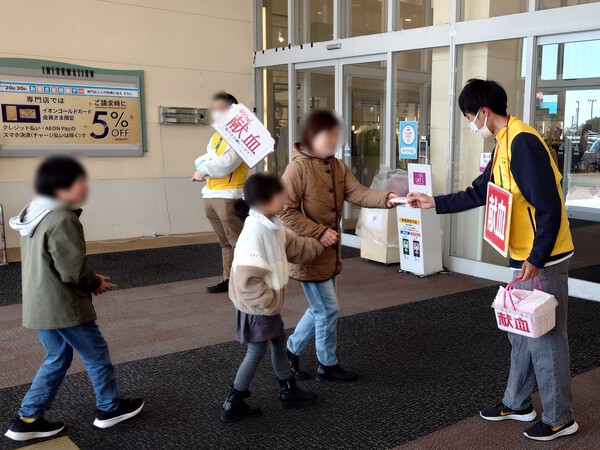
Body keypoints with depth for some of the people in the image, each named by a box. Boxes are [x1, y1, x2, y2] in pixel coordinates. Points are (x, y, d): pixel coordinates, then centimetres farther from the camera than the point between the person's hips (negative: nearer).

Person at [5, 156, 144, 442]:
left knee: (57, 359, 20)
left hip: (40, 305, 9)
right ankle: (110, 409, 24)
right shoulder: (62, 220, -23)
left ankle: (28, 419, 22)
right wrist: (96, 283, -2)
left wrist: (91, 279, 11)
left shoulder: (36, 214, 9)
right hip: (64, 306, -9)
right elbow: (73, 270, -23)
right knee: (96, 355, 9)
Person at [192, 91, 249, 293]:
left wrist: (204, 170, -6)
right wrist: (206, 170, -7)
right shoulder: (216, 136, 20)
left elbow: (227, 163, -19)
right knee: (224, 242, 13)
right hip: (210, 195, 9)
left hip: (228, 196, -9)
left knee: (237, 242, -8)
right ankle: (228, 279, 20)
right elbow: (205, 159, 16)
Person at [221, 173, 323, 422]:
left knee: (279, 342, 22)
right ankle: (233, 405, 19)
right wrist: (270, 300, -23)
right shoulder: (255, 232, -31)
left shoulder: (272, 224, 0)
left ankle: (289, 392, 39)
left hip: (268, 302, 10)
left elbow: (294, 246, 18)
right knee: (257, 352, 4)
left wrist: (320, 244, 15)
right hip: (256, 305, -10)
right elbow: (247, 281, -32)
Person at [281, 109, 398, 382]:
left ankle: (291, 351, 36)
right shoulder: (298, 167, -16)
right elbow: (286, 212, -19)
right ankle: (328, 366, 21)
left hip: (330, 252, 8)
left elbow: (358, 194, -5)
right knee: (328, 309, 2)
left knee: (320, 309, 18)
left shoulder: (338, 167, 8)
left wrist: (385, 198, -23)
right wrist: (319, 232, -21)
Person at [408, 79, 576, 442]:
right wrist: (434, 202, 19)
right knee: (522, 333, 18)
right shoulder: (505, 143, 10)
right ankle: (518, 403, 33)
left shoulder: (522, 142, -21)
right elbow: (479, 193, 20)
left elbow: (549, 207, -24)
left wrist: (536, 260, -22)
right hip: (525, 257, 10)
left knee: (545, 337, 2)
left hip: (542, 259, -10)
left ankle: (560, 419, 18)